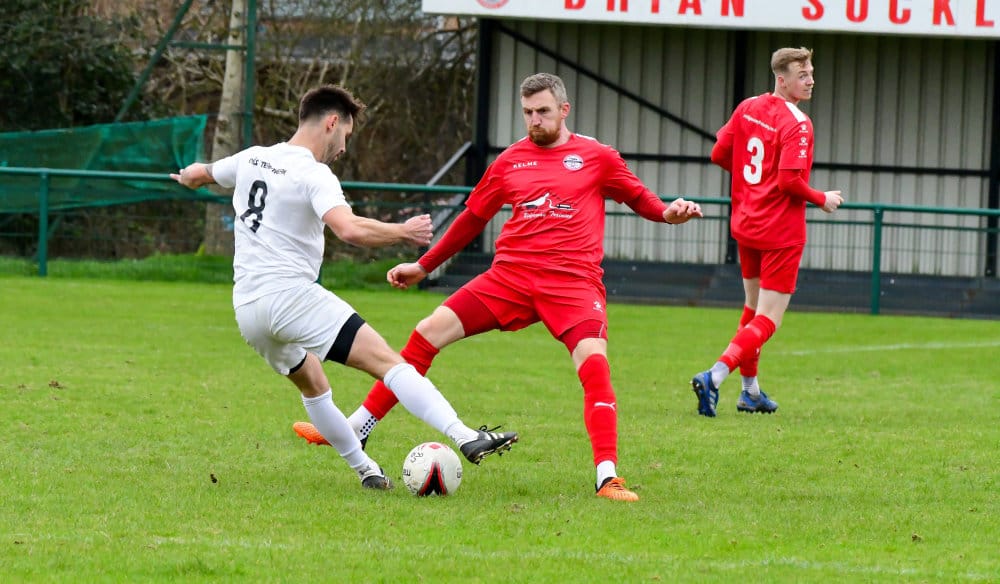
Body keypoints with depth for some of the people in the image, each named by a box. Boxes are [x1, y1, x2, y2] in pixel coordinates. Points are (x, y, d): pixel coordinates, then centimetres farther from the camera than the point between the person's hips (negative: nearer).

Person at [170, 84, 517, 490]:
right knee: (386, 361, -15)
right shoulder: (313, 175, -10)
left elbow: (200, 174, 34)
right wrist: (402, 232, -12)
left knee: (311, 384, 28)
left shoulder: (251, 159, 13)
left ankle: (365, 469, 31)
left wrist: (190, 177, 58)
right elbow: (350, 229, -28)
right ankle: (466, 439, -27)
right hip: (292, 295, -8)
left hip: (246, 310, 8)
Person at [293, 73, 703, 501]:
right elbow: (473, 217, 23)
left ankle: (608, 478, -24)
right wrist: (424, 266, 25)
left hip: (573, 281, -3)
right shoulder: (510, 162, 13)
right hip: (510, 274, 3)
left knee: (593, 362, -26)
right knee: (428, 332, -5)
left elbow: (638, 198, 16)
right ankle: (355, 429, 3)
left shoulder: (596, 157, 6)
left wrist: (669, 213, -7)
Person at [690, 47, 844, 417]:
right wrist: (822, 200, -8)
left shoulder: (747, 108, 4)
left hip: (745, 226, 8)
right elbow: (790, 179, -25)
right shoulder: (797, 124, -18)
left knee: (753, 309, 23)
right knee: (767, 320, -3)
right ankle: (714, 377, -19)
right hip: (780, 233, -8)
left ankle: (751, 391, 31)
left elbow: (719, 154, 7)